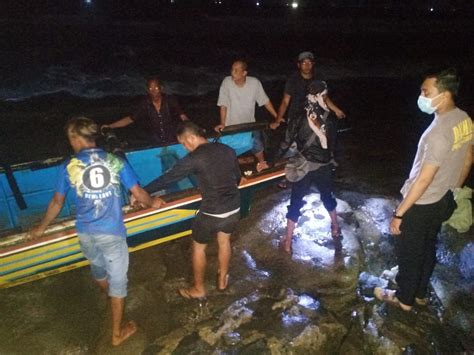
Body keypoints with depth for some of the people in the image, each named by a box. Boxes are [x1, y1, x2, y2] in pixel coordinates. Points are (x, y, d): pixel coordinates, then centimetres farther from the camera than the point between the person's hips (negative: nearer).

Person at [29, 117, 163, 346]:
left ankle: (109, 293, 60)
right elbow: (139, 194, -5)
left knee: (98, 268, 31)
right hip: (112, 232, -2)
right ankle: (117, 333, 25)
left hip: (85, 232, 2)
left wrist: (42, 227, 24)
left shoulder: (69, 167, -5)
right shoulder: (115, 162, -7)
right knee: (118, 280, 13)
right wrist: (153, 203, 17)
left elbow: (57, 202, 6)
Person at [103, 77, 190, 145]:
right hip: (156, 144, 2)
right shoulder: (145, 104, -1)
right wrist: (110, 126, -3)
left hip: (174, 143, -1)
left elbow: (183, 116, -8)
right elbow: (130, 119, 3)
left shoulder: (170, 100, -5)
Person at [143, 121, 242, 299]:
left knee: (198, 247, 18)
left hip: (211, 213, -6)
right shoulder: (228, 150, 2)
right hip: (234, 208, 6)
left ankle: (198, 289, 33)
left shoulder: (195, 158, -16)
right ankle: (222, 280, 46)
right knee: (224, 241, 29)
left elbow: (168, 177, -12)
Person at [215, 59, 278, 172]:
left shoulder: (255, 82, -16)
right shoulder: (227, 82, -20)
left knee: (258, 145, 1)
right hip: (231, 125, -1)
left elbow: (265, 101, -7)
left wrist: (277, 117, -5)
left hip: (249, 124, 1)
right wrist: (222, 123, -18)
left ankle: (262, 163, 32)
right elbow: (223, 104, -14)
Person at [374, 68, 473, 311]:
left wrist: (399, 213, -20)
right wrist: (453, 190, 23)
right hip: (442, 201, 9)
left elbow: (424, 179, -28)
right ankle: (420, 293, 44)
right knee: (427, 248, 24)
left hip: (421, 204, -8)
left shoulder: (439, 131, -31)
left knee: (408, 253, 13)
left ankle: (404, 298, 34)